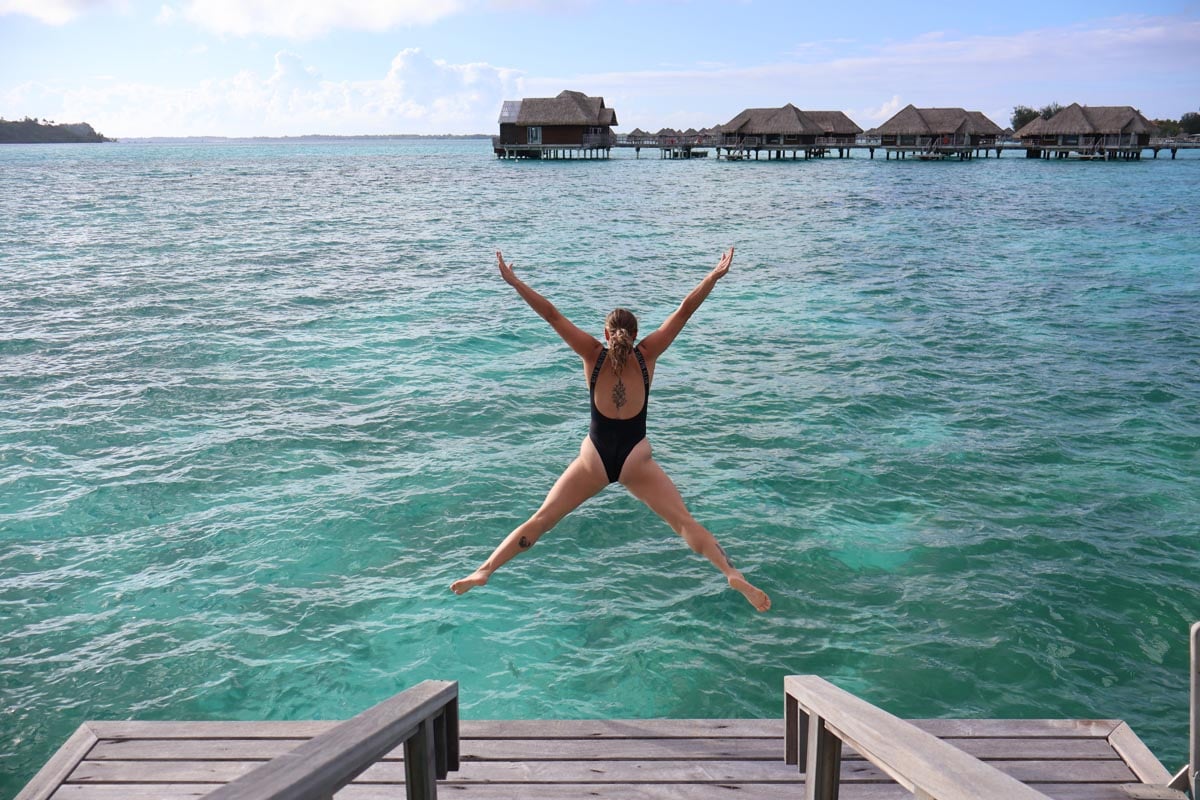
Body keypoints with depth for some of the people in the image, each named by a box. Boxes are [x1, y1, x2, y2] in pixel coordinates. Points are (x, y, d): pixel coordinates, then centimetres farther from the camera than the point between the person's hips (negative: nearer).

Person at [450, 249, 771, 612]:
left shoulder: (593, 354, -3)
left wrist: (514, 281, -6)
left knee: (539, 521, 7)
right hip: (636, 459, 0)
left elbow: (551, 315, -6)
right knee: (685, 522, 0)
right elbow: (684, 310, -3)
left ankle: (484, 570, 3)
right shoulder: (646, 355, -3)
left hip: (595, 458, 1)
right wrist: (714, 277, -3)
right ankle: (733, 575, -14)